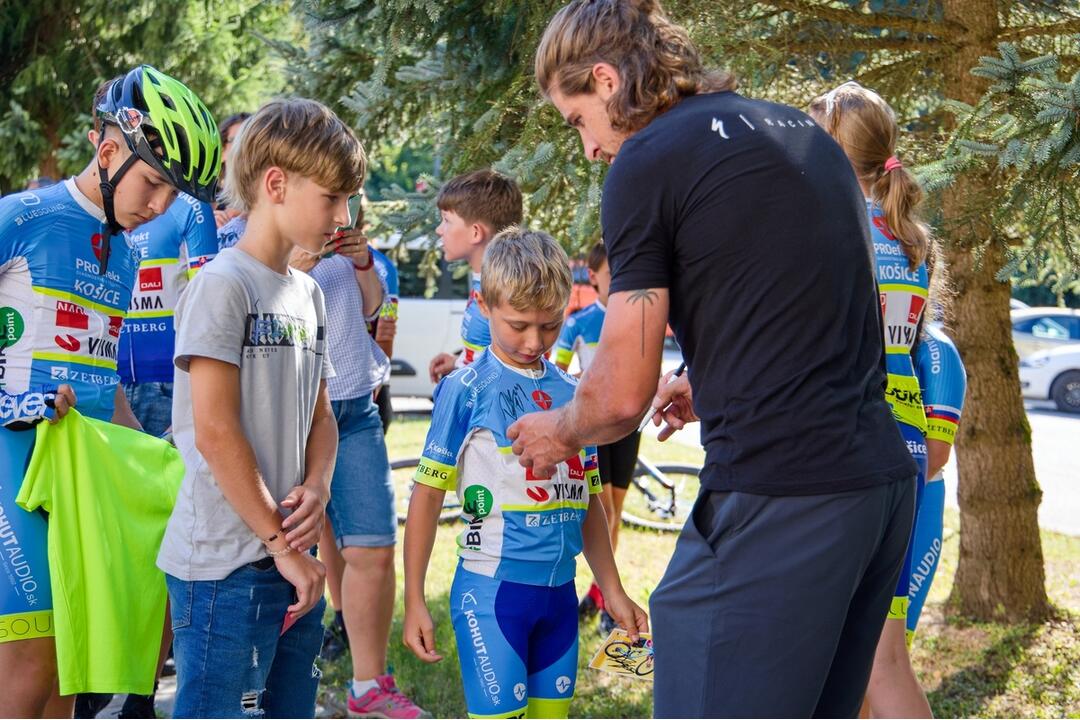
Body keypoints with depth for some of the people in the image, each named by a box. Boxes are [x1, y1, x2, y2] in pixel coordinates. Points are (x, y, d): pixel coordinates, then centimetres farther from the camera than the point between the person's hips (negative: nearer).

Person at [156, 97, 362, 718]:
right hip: (227, 567, -8)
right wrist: (280, 541, -12)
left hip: (291, 563, 8)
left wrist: (317, 489, -3)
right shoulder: (224, 283, -11)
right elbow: (215, 432, -15)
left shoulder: (309, 293, 15)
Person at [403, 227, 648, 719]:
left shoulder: (573, 394, 8)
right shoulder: (467, 390, -6)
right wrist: (414, 600, -6)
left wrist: (613, 591, 19)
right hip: (492, 588, -5)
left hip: (559, 589, 5)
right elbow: (427, 494, -4)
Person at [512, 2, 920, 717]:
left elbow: (623, 395, -5)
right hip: (887, 477, 9)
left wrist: (556, 431, 15)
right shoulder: (805, 132, 17)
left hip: (777, 497, -9)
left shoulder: (648, 161, -6)